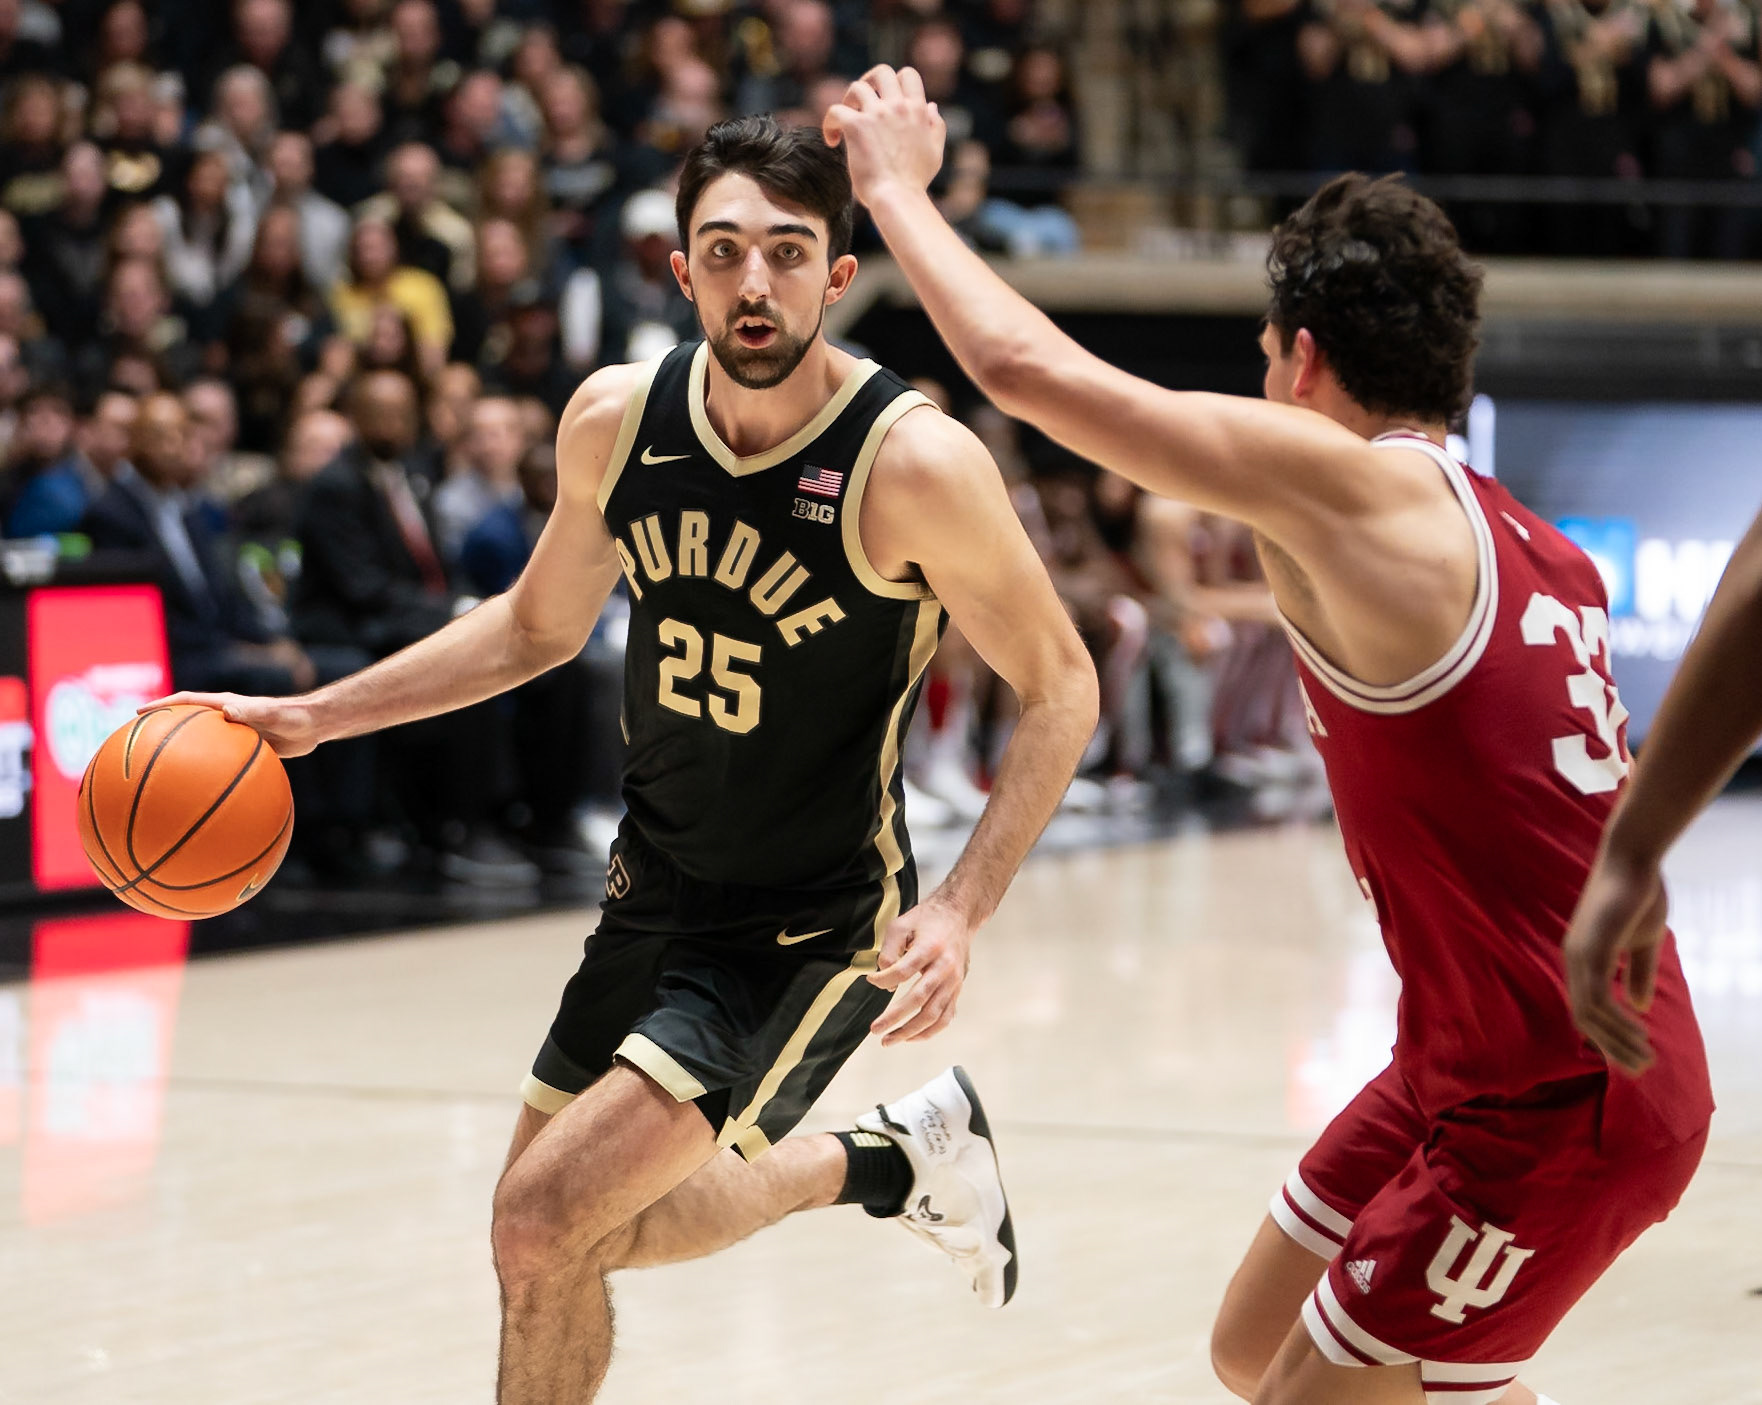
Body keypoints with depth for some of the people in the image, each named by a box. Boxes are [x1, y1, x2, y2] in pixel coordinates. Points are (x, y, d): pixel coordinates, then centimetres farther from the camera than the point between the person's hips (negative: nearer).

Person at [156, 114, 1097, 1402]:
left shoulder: (914, 463, -22)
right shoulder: (617, 419, -6)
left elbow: (1060, 690, -12)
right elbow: (540, 624, 12)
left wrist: (961, 909, -24)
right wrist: (312, 717, 5)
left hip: (817, 930, -6)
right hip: (658, 894, 7)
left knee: (546, 1221, -18)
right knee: (585, 1237, 18)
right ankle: (892, 1163, 38)